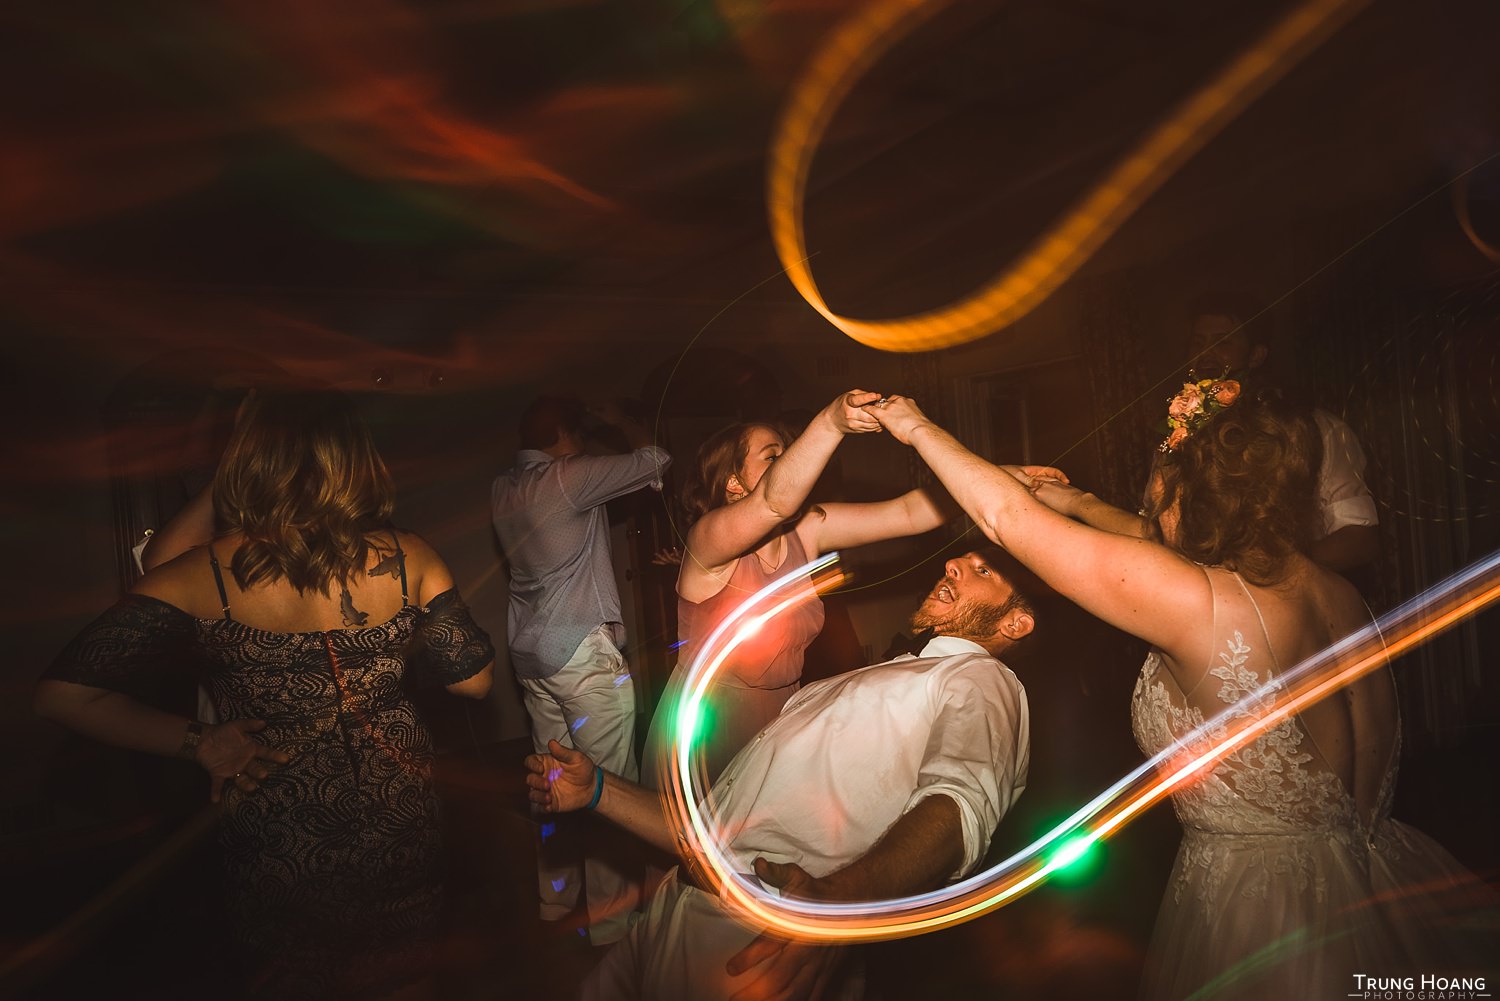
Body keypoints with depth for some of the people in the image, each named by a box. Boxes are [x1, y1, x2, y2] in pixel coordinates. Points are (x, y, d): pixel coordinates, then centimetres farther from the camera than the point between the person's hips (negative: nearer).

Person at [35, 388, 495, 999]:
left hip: (281, 854, -1)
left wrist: (197, 742, -9)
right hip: (404, 834, 1)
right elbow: (474, 679, -6)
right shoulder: (410, 560, -13)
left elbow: (62, 694, -18)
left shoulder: (199, 578, -16)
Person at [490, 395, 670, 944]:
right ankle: (610, 916, 9)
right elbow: (652, 458, -9)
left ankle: (556, 895, 31)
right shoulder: (567, 477, -15)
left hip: (531, 652, 8)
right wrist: (617, 418, 8)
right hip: (583, 651, -8)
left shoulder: (502, 490, 8)